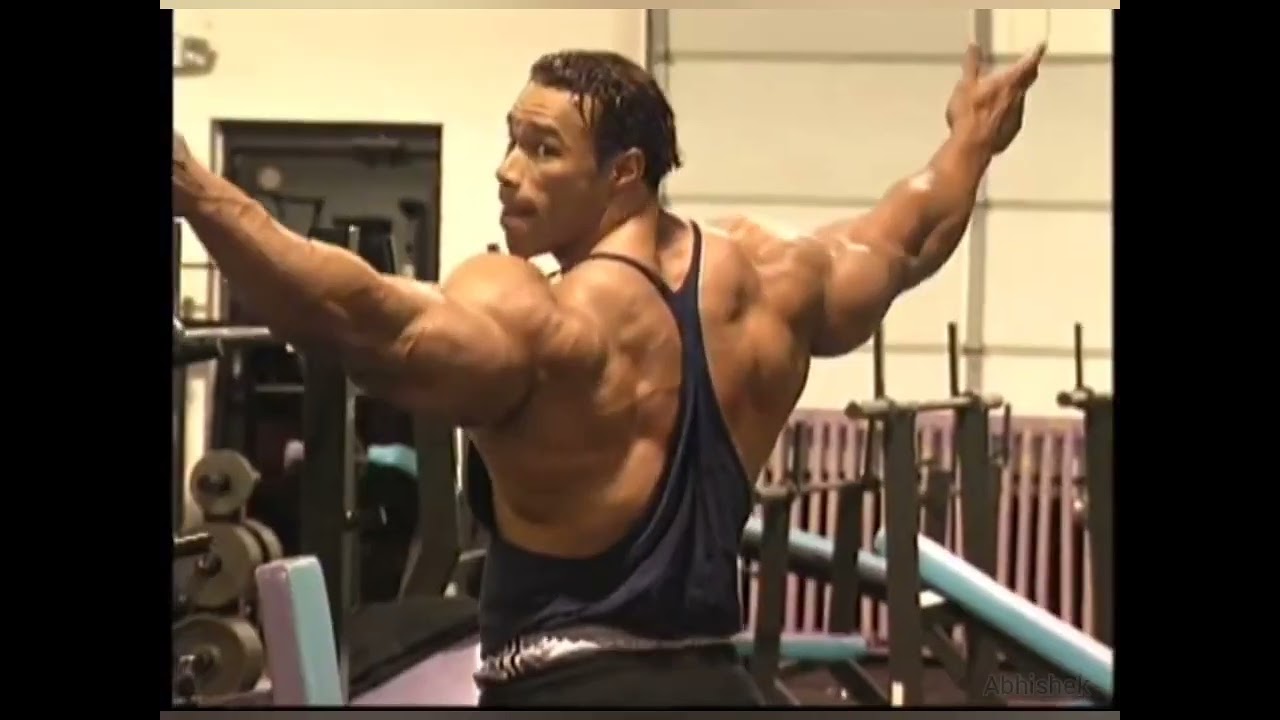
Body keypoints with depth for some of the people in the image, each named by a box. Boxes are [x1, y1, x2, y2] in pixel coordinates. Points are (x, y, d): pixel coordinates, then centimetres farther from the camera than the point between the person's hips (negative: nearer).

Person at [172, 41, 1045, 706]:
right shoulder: (765, 279, 4)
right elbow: (901, 239, 22)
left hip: (570, 689, -8)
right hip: (714, 684, 8)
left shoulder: (545, 324, -19)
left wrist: (195, 190, -41)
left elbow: (362, 316, -34)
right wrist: (972, 140, 40)